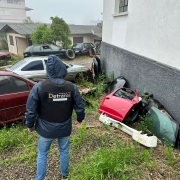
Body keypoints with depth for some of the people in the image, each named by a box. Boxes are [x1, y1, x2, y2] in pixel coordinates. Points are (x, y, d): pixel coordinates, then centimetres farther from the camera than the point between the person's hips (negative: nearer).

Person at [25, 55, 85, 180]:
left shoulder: (39, 87, -19)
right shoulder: (72, 87, -12)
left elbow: (31, 110, -14)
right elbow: (80, 106, -3)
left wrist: (30, 125, 4)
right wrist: (80, 119, 15)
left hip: (46, 129, -2)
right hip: (65, 128, 2)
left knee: (42, 154, 21)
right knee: (64, 151, 24)